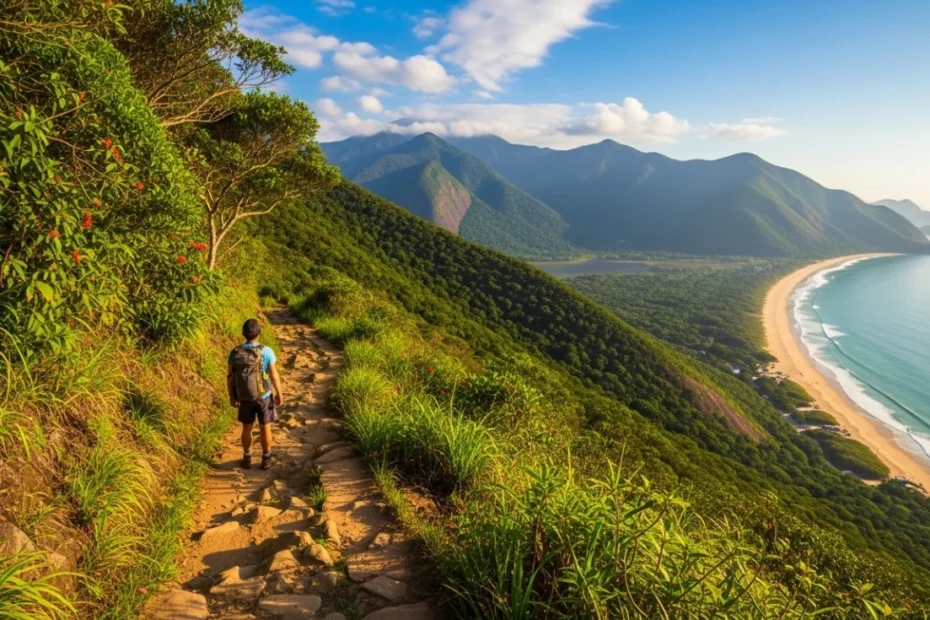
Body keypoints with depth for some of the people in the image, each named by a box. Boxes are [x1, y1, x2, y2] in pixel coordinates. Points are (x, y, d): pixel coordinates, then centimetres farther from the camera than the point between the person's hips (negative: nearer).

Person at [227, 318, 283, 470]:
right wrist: (279, 395, -1)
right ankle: (266, 460, 25)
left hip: (245, 397, 2)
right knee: (265, 428, 14)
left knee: (247, 428, 19)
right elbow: (275, 376, -16)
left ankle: (247, 459, 31)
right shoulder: (266, 351, -21)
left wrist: (231, 397, 10)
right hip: (264, 396, -2)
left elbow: (230, 377, -5)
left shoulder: (235, 352, -13)